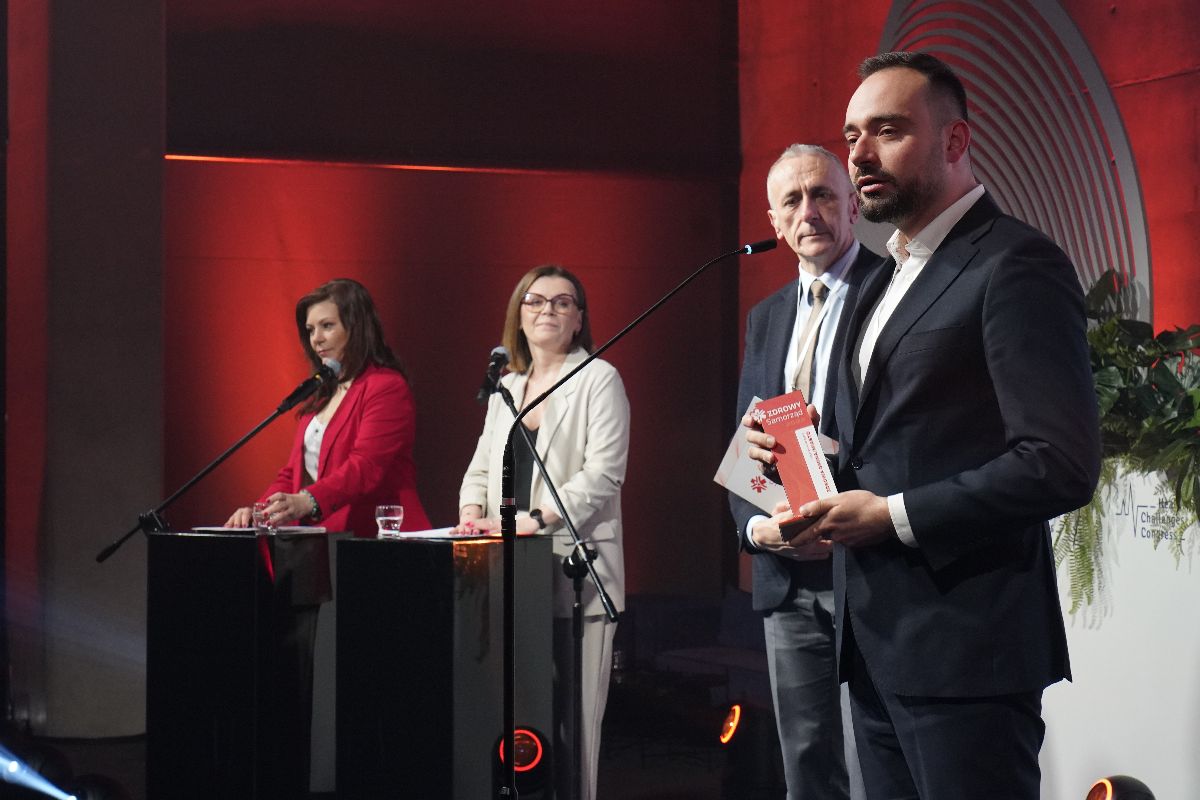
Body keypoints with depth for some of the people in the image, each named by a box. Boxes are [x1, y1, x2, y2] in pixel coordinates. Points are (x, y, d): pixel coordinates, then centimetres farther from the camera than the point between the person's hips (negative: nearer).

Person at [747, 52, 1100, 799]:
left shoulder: (1016, 264, -11)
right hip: (879, 638, 9)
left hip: (962, 644, -9)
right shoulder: (888, 280, 18)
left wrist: (892, 514, -17)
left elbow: (1062, 465, -19)